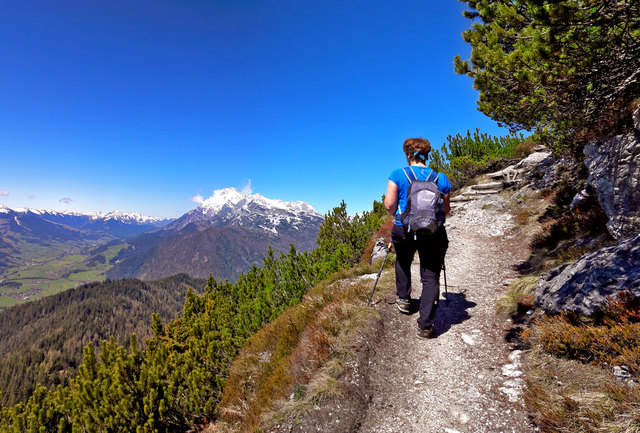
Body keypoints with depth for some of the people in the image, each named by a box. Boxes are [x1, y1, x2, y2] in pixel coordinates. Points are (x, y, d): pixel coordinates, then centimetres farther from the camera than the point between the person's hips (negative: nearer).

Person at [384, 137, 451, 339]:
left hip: (404, 230, 0)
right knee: (431, 277, 7)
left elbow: (389, 204, -10)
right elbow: (446, 209, 6)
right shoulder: (440, 178, 2)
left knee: (403, 262, 30)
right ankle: (425, 325, 5)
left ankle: (403, 299, 40)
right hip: (433, 233, 1)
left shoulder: (398, 174, -5)